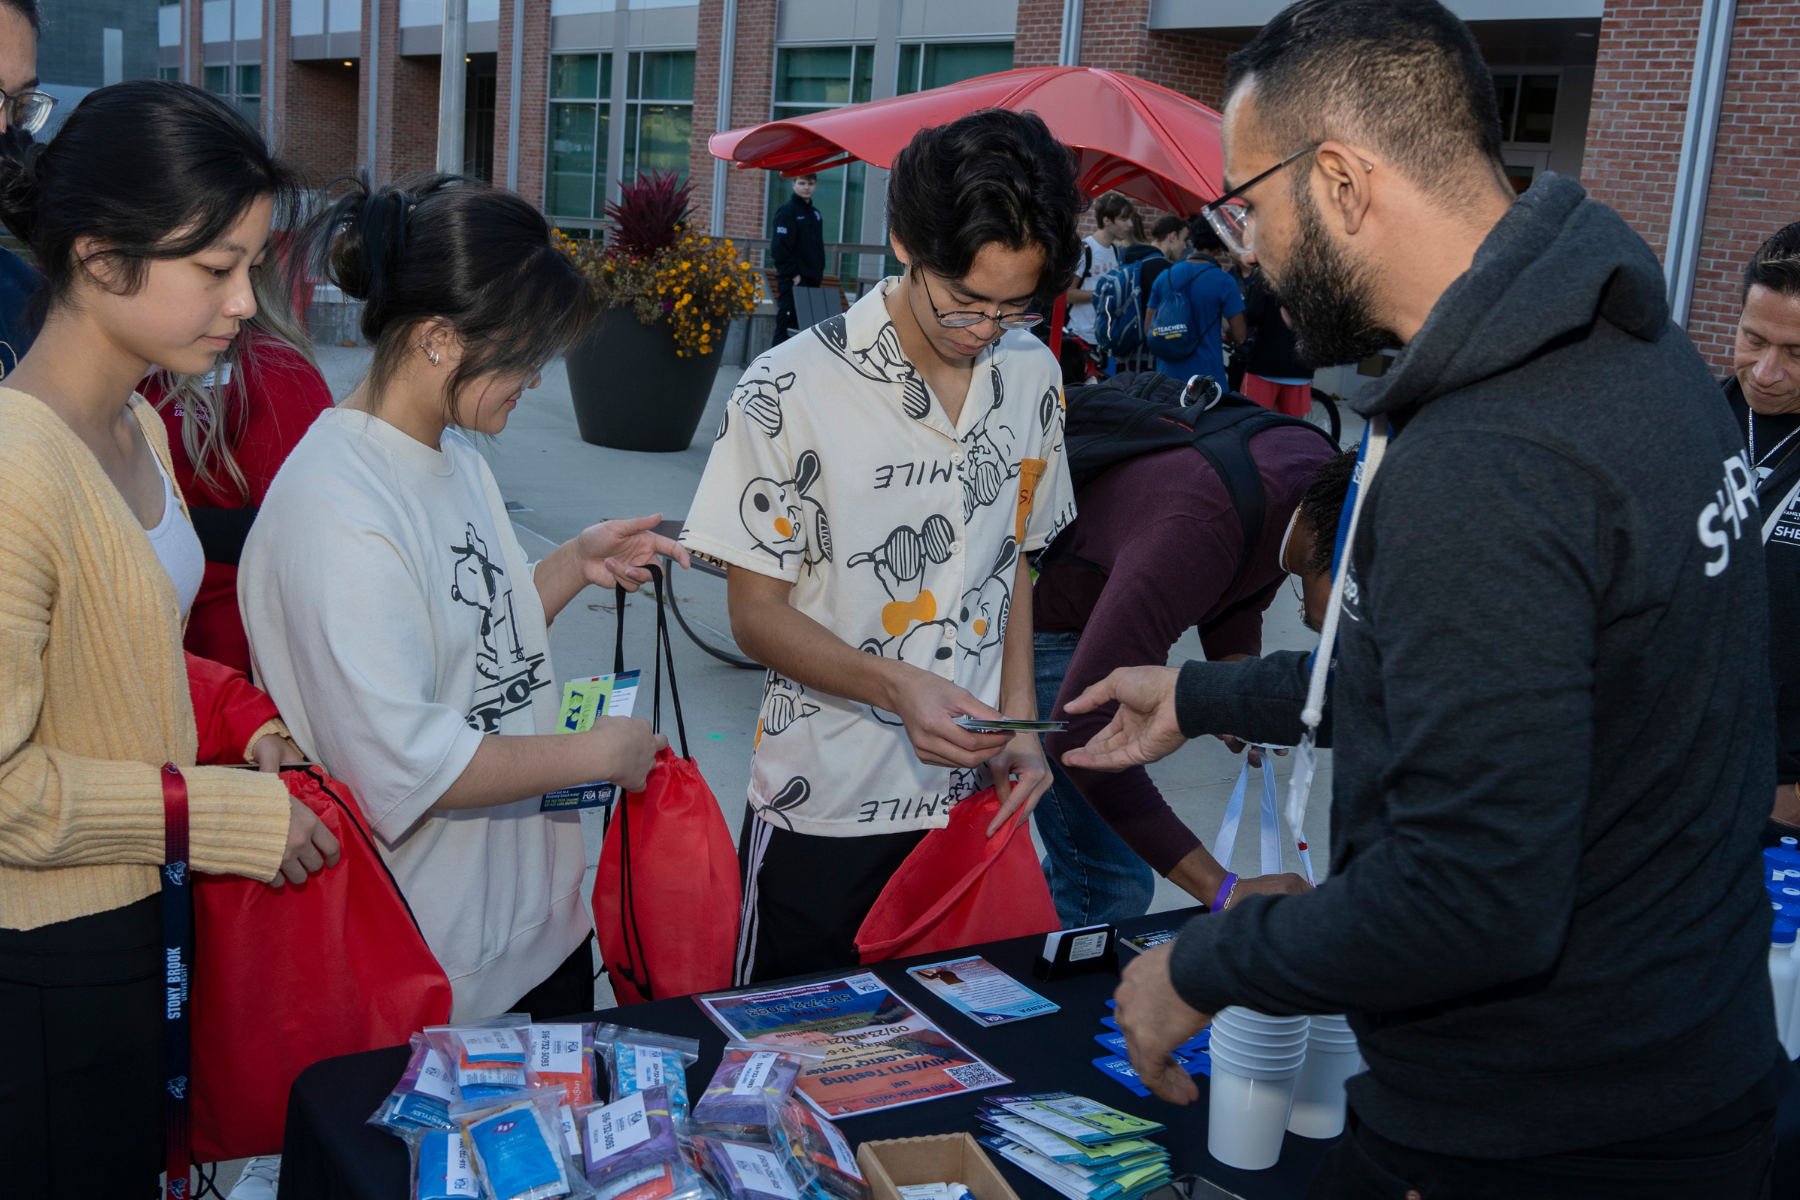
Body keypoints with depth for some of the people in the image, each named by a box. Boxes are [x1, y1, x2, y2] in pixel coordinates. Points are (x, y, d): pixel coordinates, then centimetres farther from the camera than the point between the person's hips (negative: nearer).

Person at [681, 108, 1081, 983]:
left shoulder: (1033, 375, 2)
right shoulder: (791, 392, -15)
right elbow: (758, 615, -10)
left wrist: (1018, 723, 1)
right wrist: (899, 685, -25)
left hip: (972, 796, 4)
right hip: (824, 810, -4)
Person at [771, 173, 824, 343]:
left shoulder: (816, 214, 16)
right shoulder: (787, 211, -7)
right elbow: (779, 248, -14)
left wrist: (819, 272, 11)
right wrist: (793, 274, -17)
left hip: (812, 280, 8)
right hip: (792, 281, -7)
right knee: (787, 325, -7)